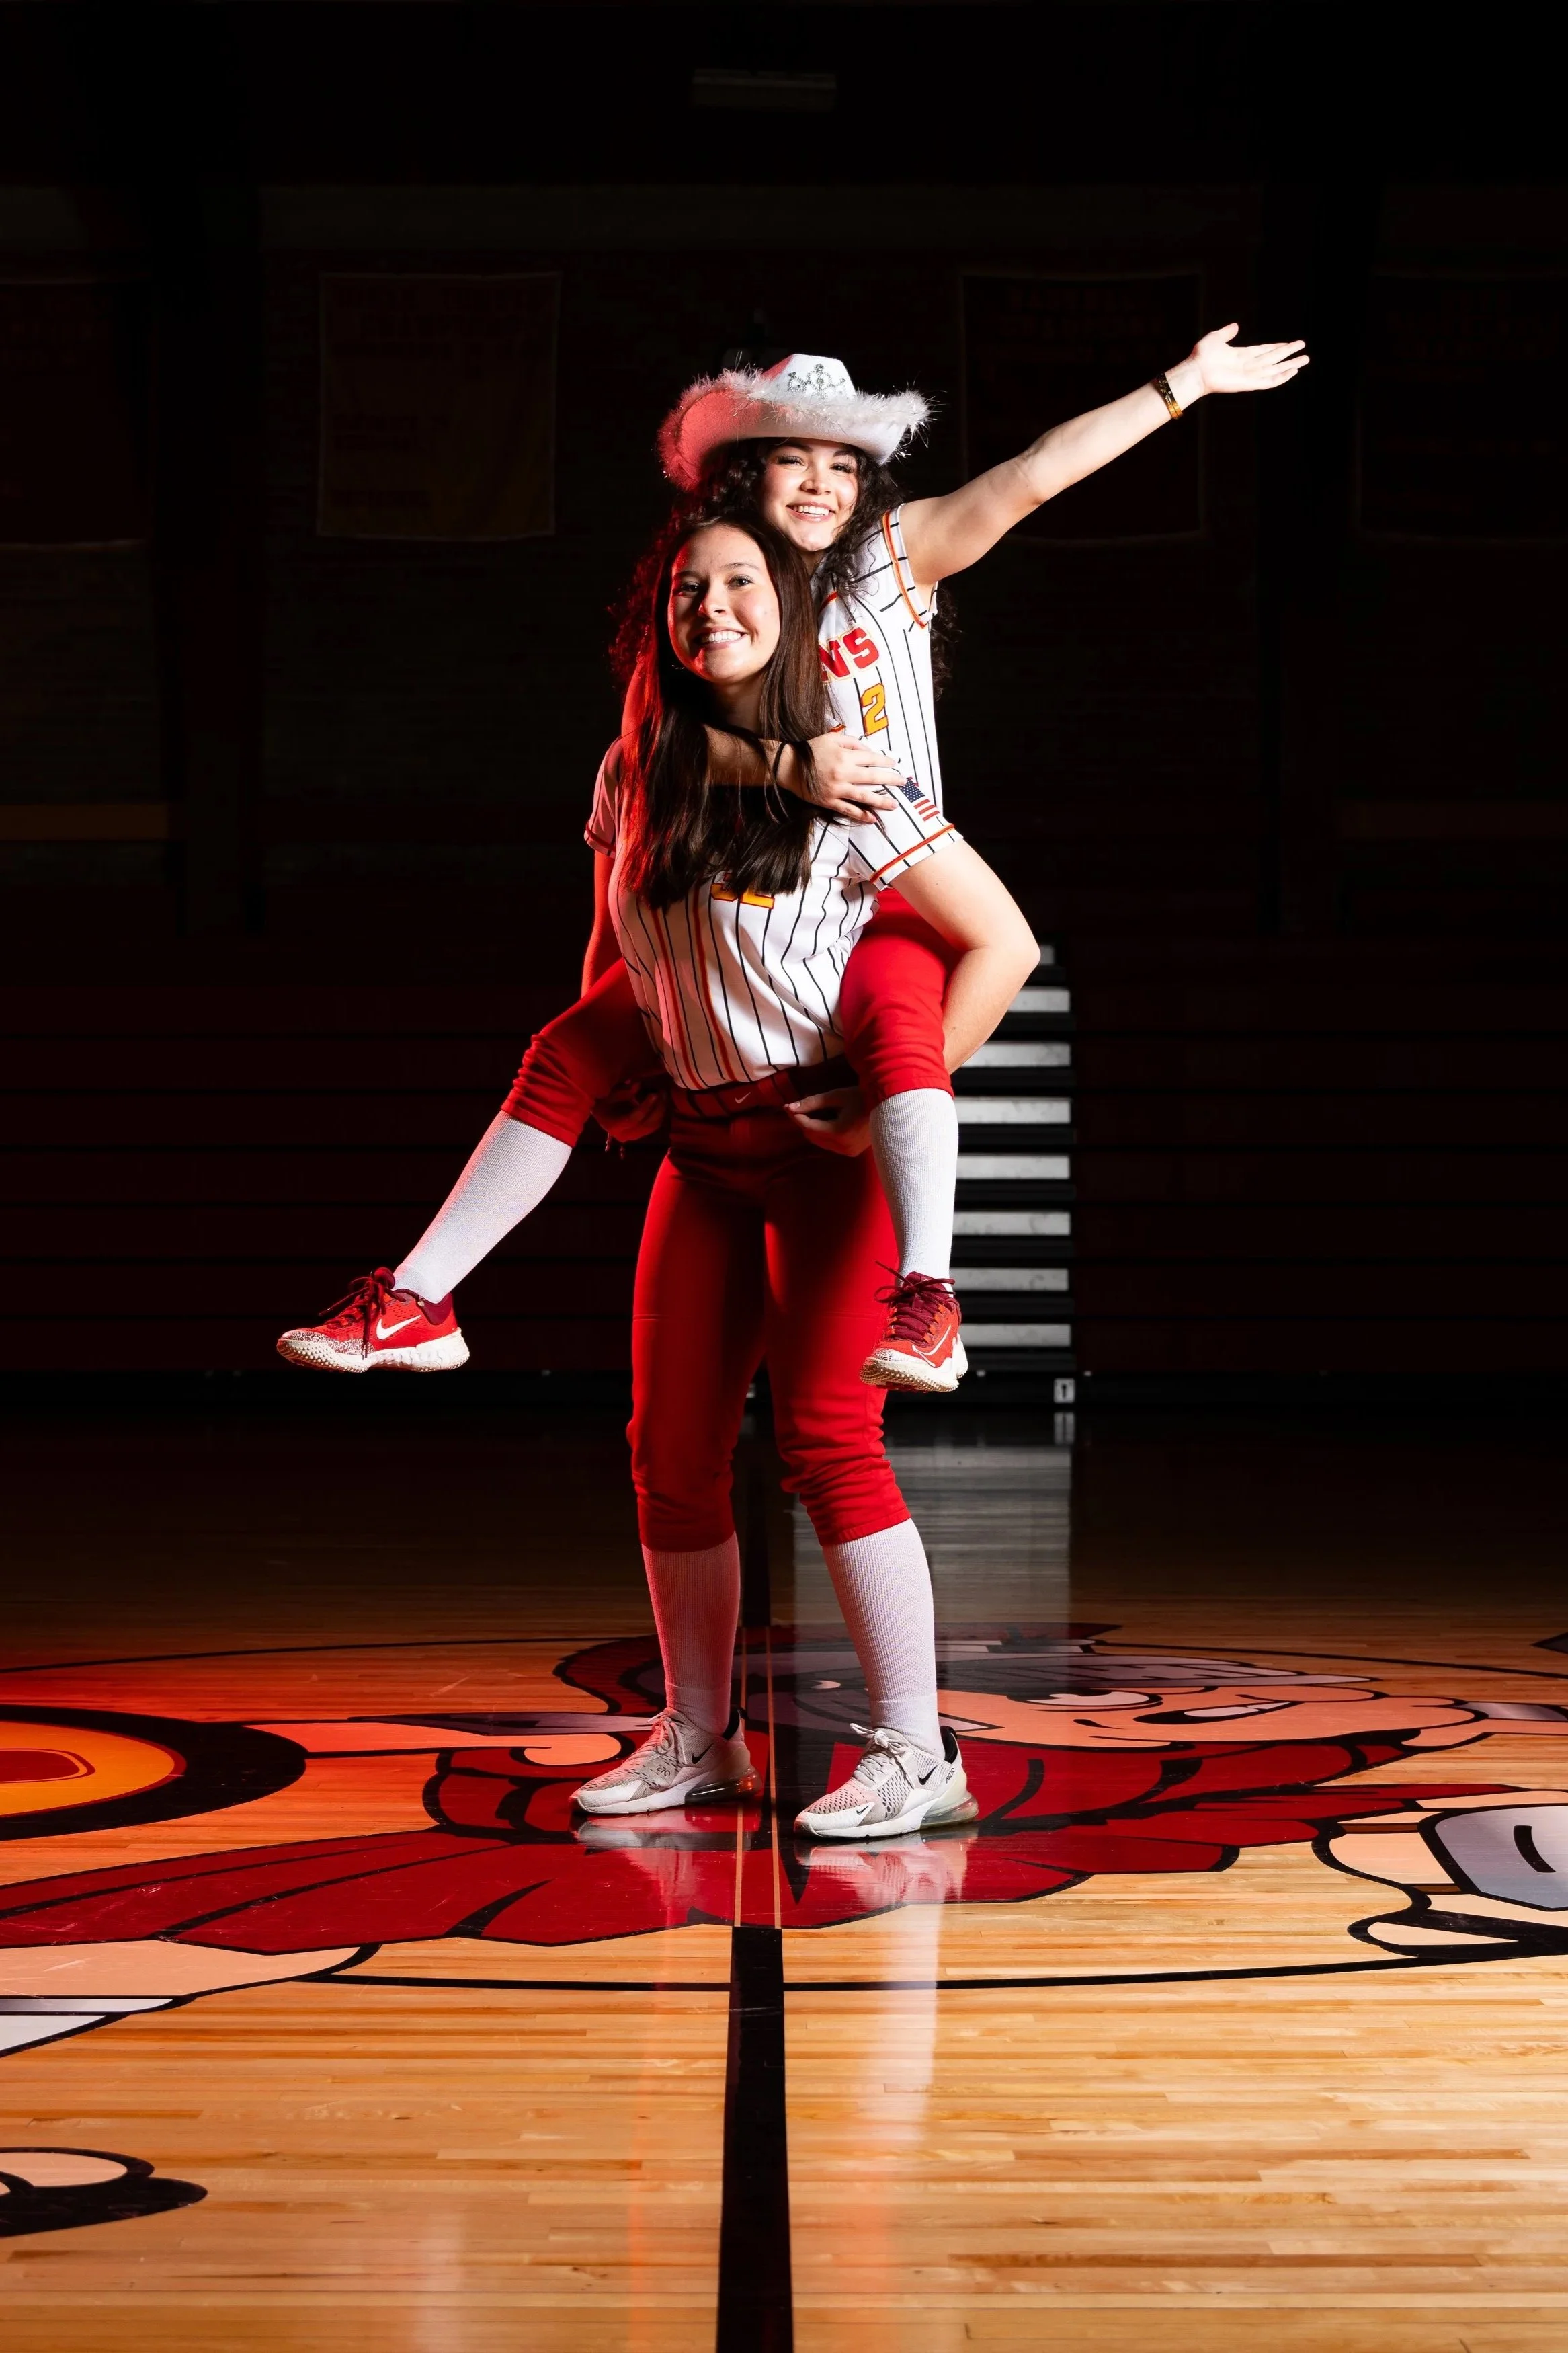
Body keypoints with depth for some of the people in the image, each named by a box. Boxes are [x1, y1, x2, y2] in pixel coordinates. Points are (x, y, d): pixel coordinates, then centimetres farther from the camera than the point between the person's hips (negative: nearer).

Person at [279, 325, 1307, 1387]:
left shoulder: (896, 553, 2)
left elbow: (1034, 473, -2)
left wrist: (1186, 382, -6)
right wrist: (789, 765, -31)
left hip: (889, 898, -3)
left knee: (895, 1019, -38)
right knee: (571, 1057, -2)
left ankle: (927, 1300, -50)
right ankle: (414, 1306, 2)